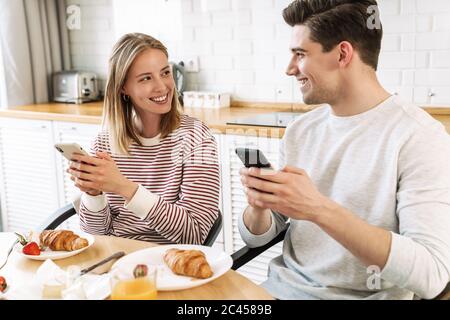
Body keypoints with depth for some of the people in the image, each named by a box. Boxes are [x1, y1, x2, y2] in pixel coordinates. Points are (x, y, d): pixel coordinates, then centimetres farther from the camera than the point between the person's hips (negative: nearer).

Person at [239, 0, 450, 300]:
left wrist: (318, 209, -28)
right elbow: (257, 237, 8)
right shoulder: (300, 131, 5)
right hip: (284, 285, 4)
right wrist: (259, 206, -14)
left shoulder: (419, 137, -13)